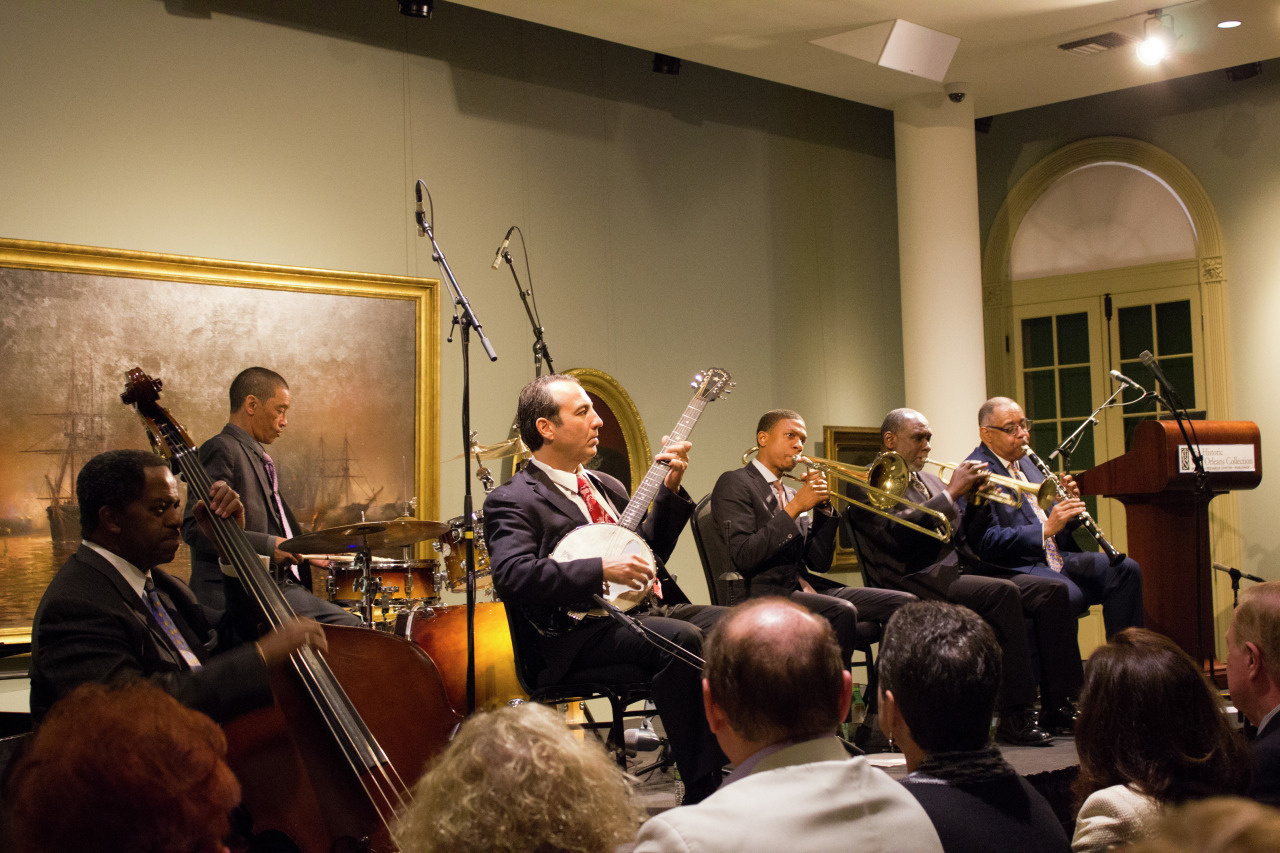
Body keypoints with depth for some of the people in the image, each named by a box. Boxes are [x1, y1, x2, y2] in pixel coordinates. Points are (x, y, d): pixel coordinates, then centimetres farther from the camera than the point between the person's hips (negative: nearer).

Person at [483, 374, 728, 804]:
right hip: (582, 632, -8)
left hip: (647, 608, 8)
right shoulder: (513, 500, -3)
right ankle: (702, 791, -26)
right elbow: (511, 576, -19)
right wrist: (602, 570, -23)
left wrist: (670, 488, 13)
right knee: (683, 639, -32)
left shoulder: (606, 486, 24)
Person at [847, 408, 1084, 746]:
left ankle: (1059, 707, -9)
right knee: (1003, 592, -32)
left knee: (1052, 591, -8)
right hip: (920, 580, -8)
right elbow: (900, 531, -19)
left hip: (961, 569, 9)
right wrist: (952, 492, -13)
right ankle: (1015, 717, -29)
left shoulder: (929, 479, 25)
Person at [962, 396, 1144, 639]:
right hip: (1015, 568, -9)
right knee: (1067, 594, -36)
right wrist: (1046, 529, -25)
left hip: (1055, 556, 9)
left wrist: (1069, 503, 0)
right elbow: (987, 542, -20)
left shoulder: (1023, 462, 20)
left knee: (1126, 570, -7)